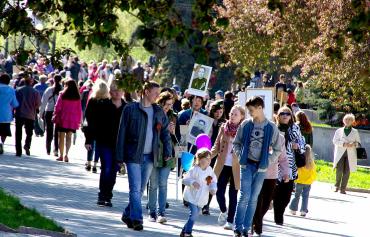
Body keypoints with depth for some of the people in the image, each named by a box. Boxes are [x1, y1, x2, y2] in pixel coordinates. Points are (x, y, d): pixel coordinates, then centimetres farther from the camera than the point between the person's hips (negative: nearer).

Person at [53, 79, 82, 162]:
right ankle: (66, 154, -13)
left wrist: (55, 117, 0)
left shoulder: (62, 95, -5)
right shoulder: (77, 97, 2)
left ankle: (61, 155, 9)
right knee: (69, 137, 5)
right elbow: (79, 110, 4)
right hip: (73, 121, 2)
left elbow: (57, 107, -6)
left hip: (62, 118, -2)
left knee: (61, 137, 8)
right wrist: (79, 120, 11)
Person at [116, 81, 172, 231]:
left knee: (140, 189, 10)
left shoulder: (159, 112, 9)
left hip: (149, 157, 5)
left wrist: (167, 151, -3)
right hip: (133, 155, -5)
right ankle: (136, 219, -9)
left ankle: (128, 214, 24)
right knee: (135, 188, -9)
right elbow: (122, 133, -3)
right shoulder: (131, 109, -3)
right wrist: (120, 156, -5)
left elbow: (165, 132, 12)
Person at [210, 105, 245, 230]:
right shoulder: (224, 128, 5)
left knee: (233, 194, 3)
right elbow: (217, 146, 9)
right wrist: (208, 155, -9)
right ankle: (223, 211, 29)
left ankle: (230, 221, 14)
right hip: (223, 165, 3)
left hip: (237, 167, -3)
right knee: (219, 191, 0)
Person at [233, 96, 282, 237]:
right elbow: (236, 143, 10)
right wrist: (240, 156, -3)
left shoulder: (271, 128, -2)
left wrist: (268, 161, -4)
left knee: (254, 198, 6)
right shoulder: (246, 125, 0)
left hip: (261, 167, 1)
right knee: (245, 196, -8)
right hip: (247, 165, -1)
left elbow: (277, 150, 6)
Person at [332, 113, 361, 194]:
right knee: (339, 170, -11)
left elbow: (358, 143, 13)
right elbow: (335, 141, 2)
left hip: (350, 155, 1)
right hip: (340, 153, -1)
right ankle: (337, 186, 9)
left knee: (347, 172, -4)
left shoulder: (355, 132, 12)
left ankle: (343, 189, 1)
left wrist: (354, 144, -10)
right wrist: (343, 144, -14)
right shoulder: (339, 131, 10)